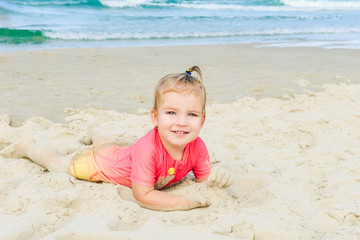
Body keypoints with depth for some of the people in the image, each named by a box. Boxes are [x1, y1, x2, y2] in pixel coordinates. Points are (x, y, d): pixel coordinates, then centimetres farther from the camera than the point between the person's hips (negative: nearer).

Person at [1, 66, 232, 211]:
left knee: (108, 144, 41)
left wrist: (215, 179, -41)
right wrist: (187, 201, -50)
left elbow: (204, 178, -17)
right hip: (97, 163, -5)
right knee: (58, 163, 22)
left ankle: (94, 131, 73)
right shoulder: (148, 148, -49)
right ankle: (29, 146, 50)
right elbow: (143, 196, -43)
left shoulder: (197, 147, -32)